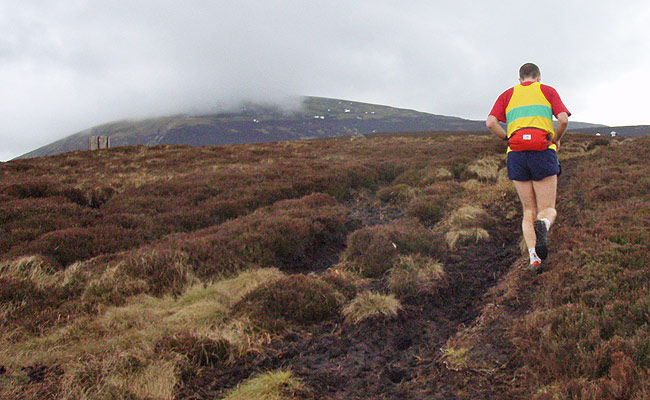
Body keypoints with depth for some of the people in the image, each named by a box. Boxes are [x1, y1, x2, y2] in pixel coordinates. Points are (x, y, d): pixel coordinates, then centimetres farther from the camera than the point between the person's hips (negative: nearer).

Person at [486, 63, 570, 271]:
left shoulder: (507, 95, 20)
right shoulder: (548, 91, 16)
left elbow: (491, 123, 5)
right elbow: (563, 119, 1)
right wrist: (557, 139, 19)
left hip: (516, 154, 2)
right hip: (543, 152, -2)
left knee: (529, 211, 11)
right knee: (548, 210, 3)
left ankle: (534, 258, -6)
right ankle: (542, 226, -33)